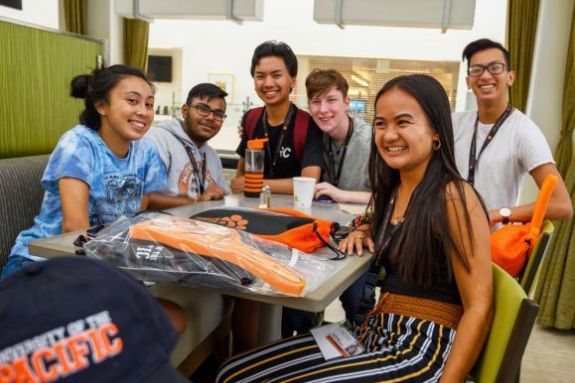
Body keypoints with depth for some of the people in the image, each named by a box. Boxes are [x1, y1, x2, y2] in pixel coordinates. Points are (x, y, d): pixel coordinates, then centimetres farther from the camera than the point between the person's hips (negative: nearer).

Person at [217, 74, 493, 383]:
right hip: (378, 334, 7)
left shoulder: (454, 196, -14)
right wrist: (365, 231, 10)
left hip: (424, 352, -7)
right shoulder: (392, 189, 8)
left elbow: (479, 307, -14)